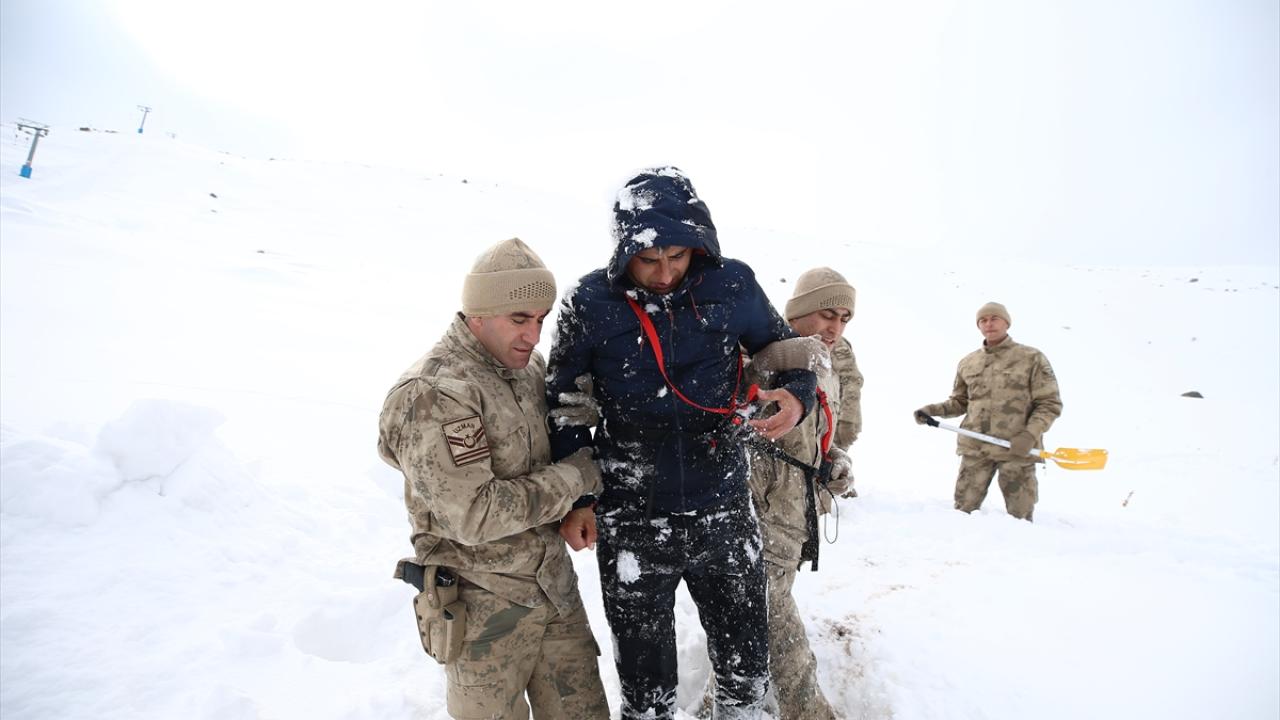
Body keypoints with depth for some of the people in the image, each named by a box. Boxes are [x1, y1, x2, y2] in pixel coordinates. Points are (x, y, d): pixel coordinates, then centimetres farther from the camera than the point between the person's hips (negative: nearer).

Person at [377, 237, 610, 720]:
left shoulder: (529, 367, 3)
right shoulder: (431, 395, -22)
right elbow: (474, 515, -27)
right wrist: (573, 477, -18)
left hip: (556, 586, 7)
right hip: (486, 608, -7)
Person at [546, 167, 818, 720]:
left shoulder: (733, 285, -6)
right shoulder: (589, 303, -10)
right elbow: (564, 404, 1)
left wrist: (798, 396, -11)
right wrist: (575, 497, -2)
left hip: (724, 516, 2)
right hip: (631, 525, -1)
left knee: (746, 670, 18)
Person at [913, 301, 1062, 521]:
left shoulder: (1031, 358, 0)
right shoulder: (968, 363, 12)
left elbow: (1049, 404, -2)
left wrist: (1030, 435, -15)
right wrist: (932, 410, 5)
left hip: (1017, 450, -3)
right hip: (974, 448, 3)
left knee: (1020, 517, 4)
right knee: (963, 510, 3)